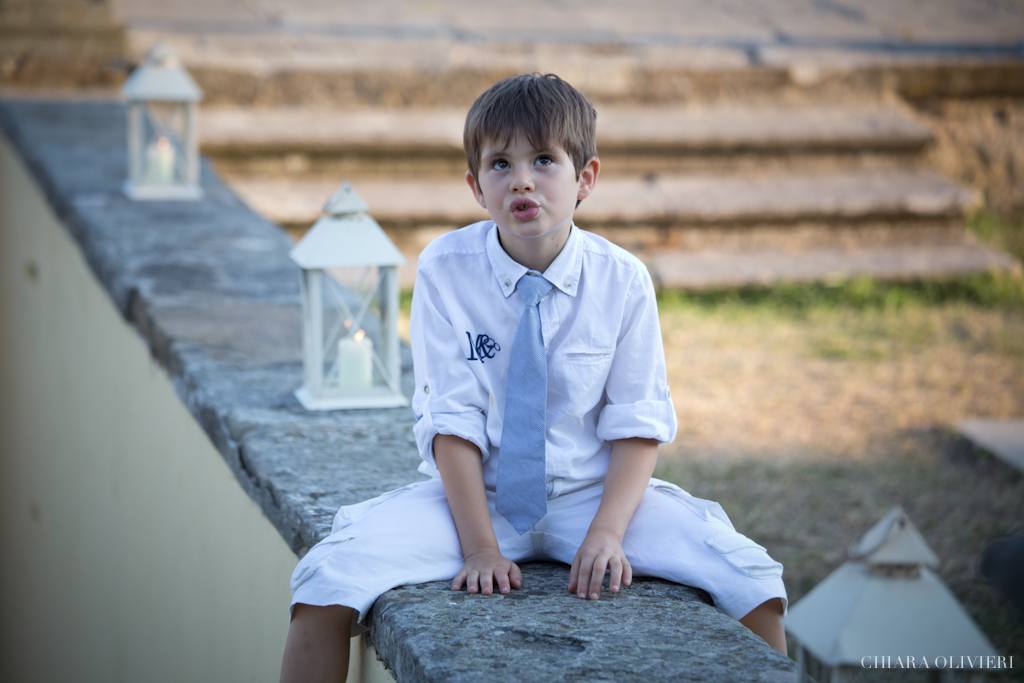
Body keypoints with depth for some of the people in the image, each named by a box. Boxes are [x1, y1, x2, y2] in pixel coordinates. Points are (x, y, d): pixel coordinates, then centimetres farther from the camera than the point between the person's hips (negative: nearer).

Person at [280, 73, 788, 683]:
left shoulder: (623, 281, -6)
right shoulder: (444, 271, -8)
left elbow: (638, 424, -5)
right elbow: (450, 420, -10)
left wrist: (607, 533, -20)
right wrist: (480, 545, -18)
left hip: (592, 491, 1)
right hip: (476, 493, 0)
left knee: (750, 579, -17)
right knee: (331, 575, -24)